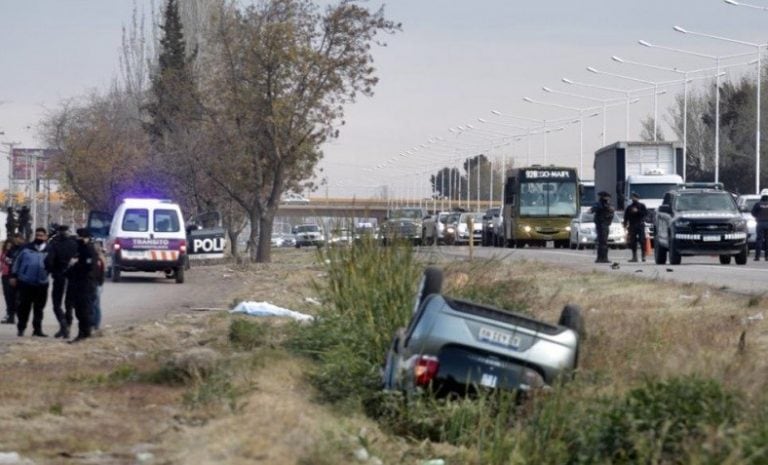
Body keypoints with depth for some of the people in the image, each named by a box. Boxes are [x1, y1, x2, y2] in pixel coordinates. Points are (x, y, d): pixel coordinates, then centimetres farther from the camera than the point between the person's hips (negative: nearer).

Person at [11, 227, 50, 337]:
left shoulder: (49, 250, 2)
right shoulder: (27, 248, 2)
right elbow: (17, 261, 7)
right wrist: (13, 275, 4)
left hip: (41, 284, 1)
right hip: (25, 282, 0)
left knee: (39, 308, 4)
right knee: (24, 306, 3)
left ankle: (37, 329, 11)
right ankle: (21, 328, 12)